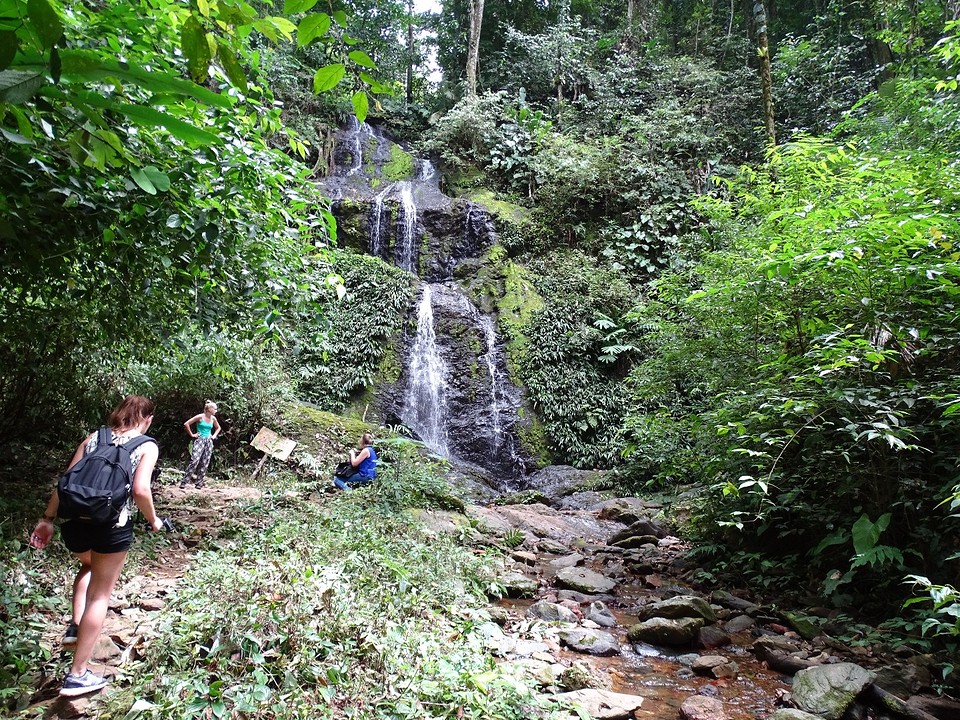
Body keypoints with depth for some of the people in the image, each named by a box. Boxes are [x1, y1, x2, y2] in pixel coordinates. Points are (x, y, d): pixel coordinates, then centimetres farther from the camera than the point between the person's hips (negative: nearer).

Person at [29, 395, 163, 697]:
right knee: (100, 595, 11)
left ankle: (75, 627, 25)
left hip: (74, 522, 5)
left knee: (89, 566, 37)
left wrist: (47, 519, 13)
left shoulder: (93, 438, 13)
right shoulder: (147, 446, 0)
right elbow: (140, 491, -12)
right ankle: (77, 675, 16)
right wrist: (153, 520, 3)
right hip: (112, 527, -4)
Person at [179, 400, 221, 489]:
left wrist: (214, 435, 13)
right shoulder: (200, 417, -9)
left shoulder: (213, 418, 7)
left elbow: (218, 428, 27)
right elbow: (186, 424, -9)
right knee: (194, 460, -17)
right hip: (199, 440, -6)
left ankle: (199, 483, 10)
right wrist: (192, 434, -6)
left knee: (205, 463, 3)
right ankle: (184, 482, -10)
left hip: (209, 442, 6)